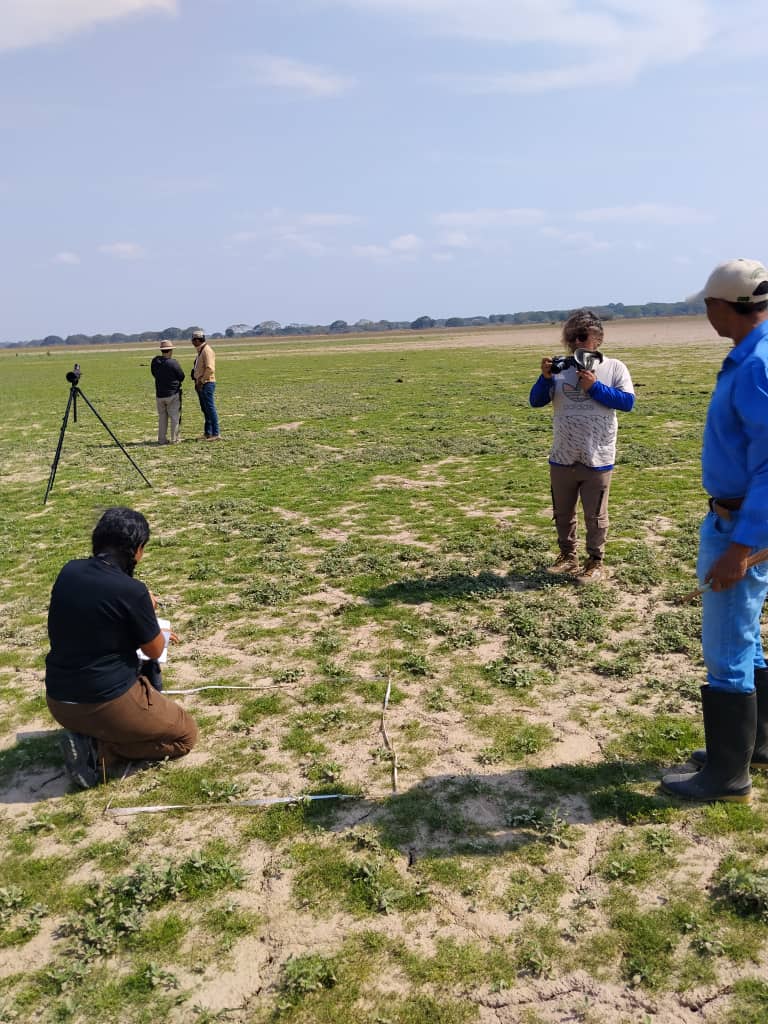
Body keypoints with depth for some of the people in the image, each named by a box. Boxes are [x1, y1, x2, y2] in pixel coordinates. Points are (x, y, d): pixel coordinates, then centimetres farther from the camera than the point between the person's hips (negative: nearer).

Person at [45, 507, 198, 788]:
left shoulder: (68, 571, -2)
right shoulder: (131, 590, -22)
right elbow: (155, 651, -6)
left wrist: (150, 631, 22)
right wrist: (147, 611, 13)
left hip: (58, 701, 8)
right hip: (107, 704, -7)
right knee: (185, 734, 13)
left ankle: (86, 735, 10)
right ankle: (98, 751, -3)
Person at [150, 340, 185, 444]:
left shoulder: (154, 362, -2)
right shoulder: (172, 363, -17)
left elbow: (154, 374, 11)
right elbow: (182, 377, -7)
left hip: (159, 394, 5)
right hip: (173, 394, -5)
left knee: (162, 417, 14)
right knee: (174, 417, 4)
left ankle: (162, 439, 15)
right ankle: (174, 439, 5)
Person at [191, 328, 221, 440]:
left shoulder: (207, 350, -13)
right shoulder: (200, 351, 18)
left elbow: (209, 369, -22)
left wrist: (201, 381, -17)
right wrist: (197, 381, 15)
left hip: (206, 384, -10)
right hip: (200, 385, 10)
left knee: (210, 408, -9)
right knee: (205, 409, 12)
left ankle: (215, 433, -8)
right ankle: (208, 432, 17)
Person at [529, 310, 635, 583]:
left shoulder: (614, 368, -3)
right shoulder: (560, 369, 3)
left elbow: (628, 402, -12)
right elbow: (536, 402, -1)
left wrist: (595, 387, -18)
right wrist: (545, 377, -18)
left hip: (597, 460, -3)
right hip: (562, 458, 3)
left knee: (595, 516, 8)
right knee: (562, 514, 17)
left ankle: (595, 562, 24)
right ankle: (568, 556, 34)